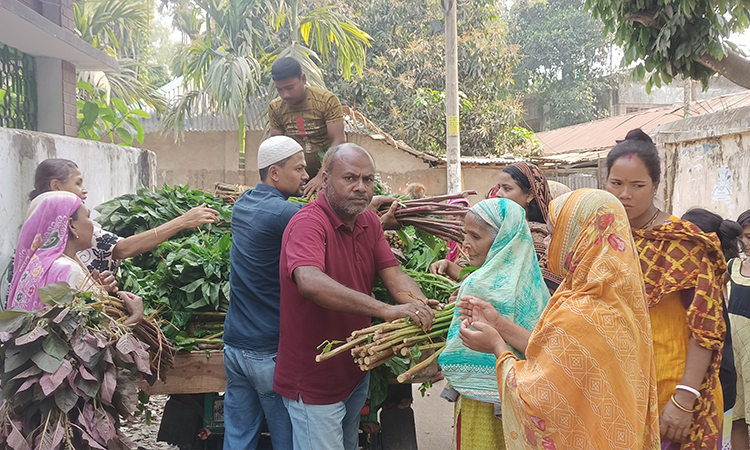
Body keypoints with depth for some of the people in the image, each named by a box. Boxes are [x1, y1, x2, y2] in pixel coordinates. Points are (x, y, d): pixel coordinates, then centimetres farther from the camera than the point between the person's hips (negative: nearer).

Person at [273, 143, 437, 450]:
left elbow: (394, 275, -6)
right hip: (314, 381, -8)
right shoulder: (307, 224, -24)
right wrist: (386, 310, -50)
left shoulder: (369, 222, 4)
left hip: (356, 372, 8)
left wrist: (423, 307, -27)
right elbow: (310, 282, -43)